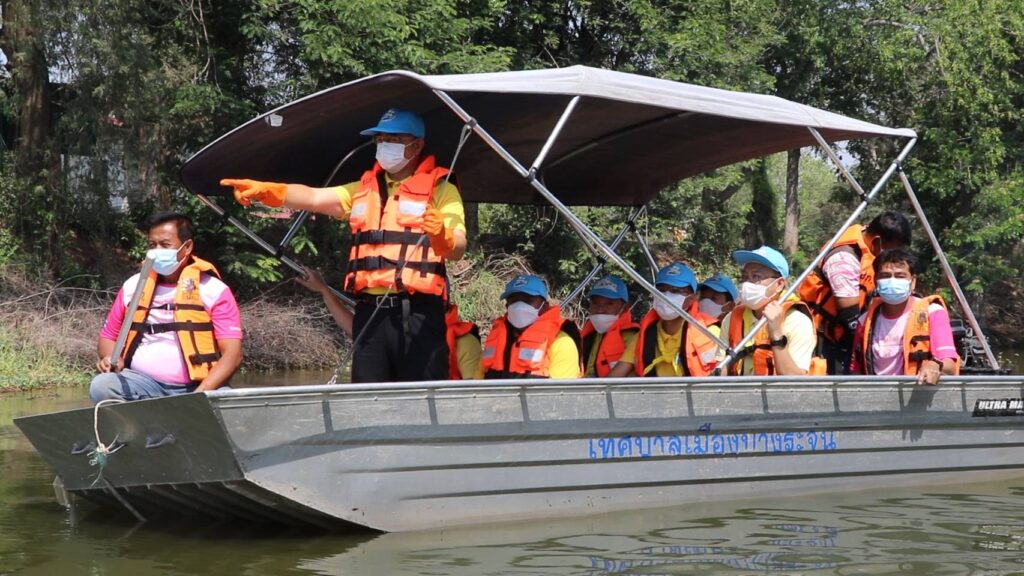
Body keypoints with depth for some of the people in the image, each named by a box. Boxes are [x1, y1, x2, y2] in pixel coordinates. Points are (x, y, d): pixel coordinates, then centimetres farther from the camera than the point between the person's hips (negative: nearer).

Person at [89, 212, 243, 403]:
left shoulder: (213, 290, 2)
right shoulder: (133, 286, 14)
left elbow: (232, 354, -5)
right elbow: (108, 337, 23)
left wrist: (201, 395, -19)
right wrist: (111, 359, -2)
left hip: (192, 388, -3)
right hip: (142, 383, 3)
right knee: (101, 386, -27)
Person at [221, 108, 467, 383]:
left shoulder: (440, 189, 6)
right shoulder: (363, 190, 23)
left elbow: (458, 248, -7)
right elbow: (314, 198, 10)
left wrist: (442, 237, -31)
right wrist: (265, 190, -7)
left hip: (417, 315, -5)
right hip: (369, 313, 5)